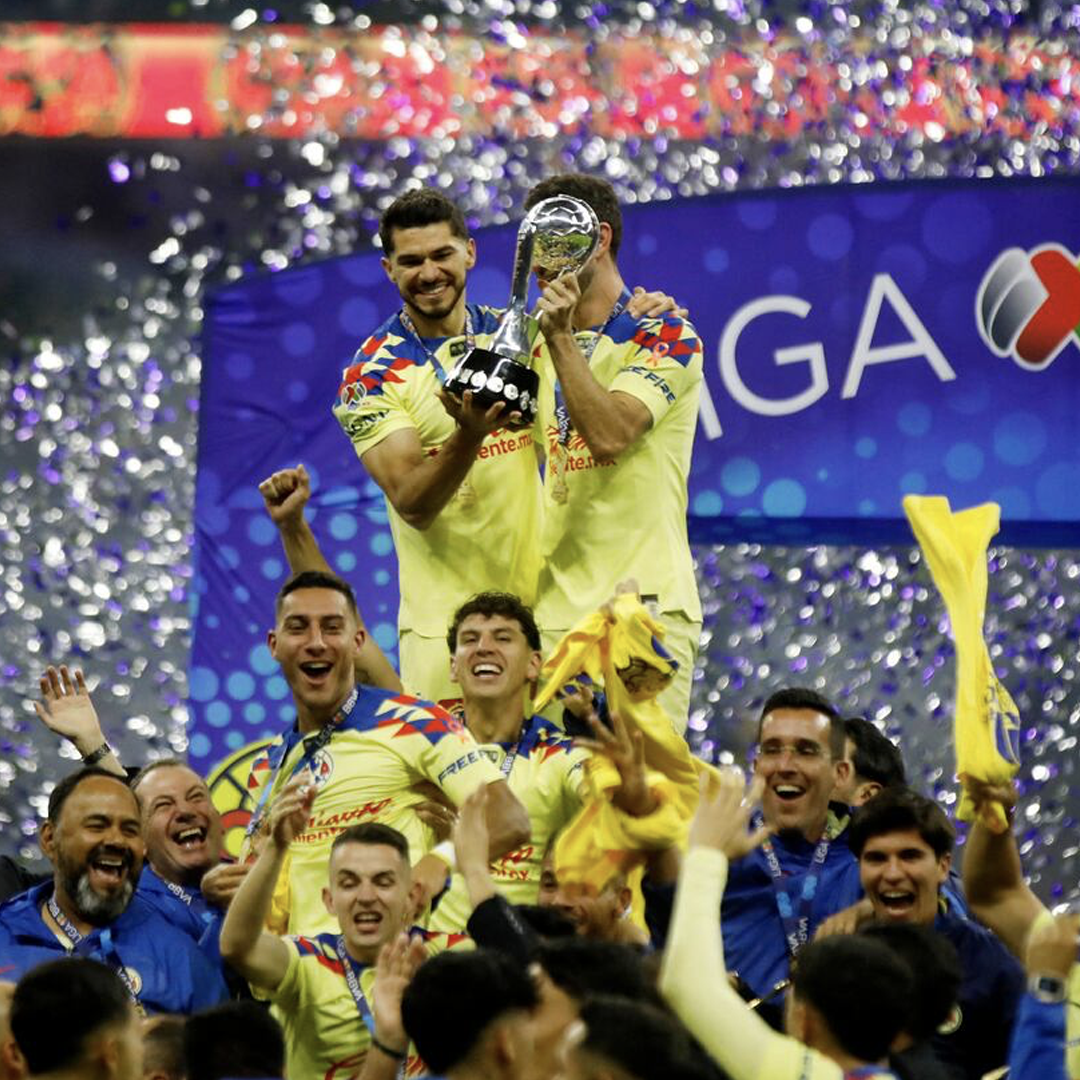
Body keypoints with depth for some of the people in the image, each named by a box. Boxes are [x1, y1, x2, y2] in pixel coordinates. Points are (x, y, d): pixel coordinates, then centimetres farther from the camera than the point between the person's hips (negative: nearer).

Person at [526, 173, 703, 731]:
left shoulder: (663, 337, -3)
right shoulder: (540, 339, 18)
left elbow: (608, 434, -18)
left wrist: (561, 338, -18)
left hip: (644, 602, -6)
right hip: (555, 610, 6)